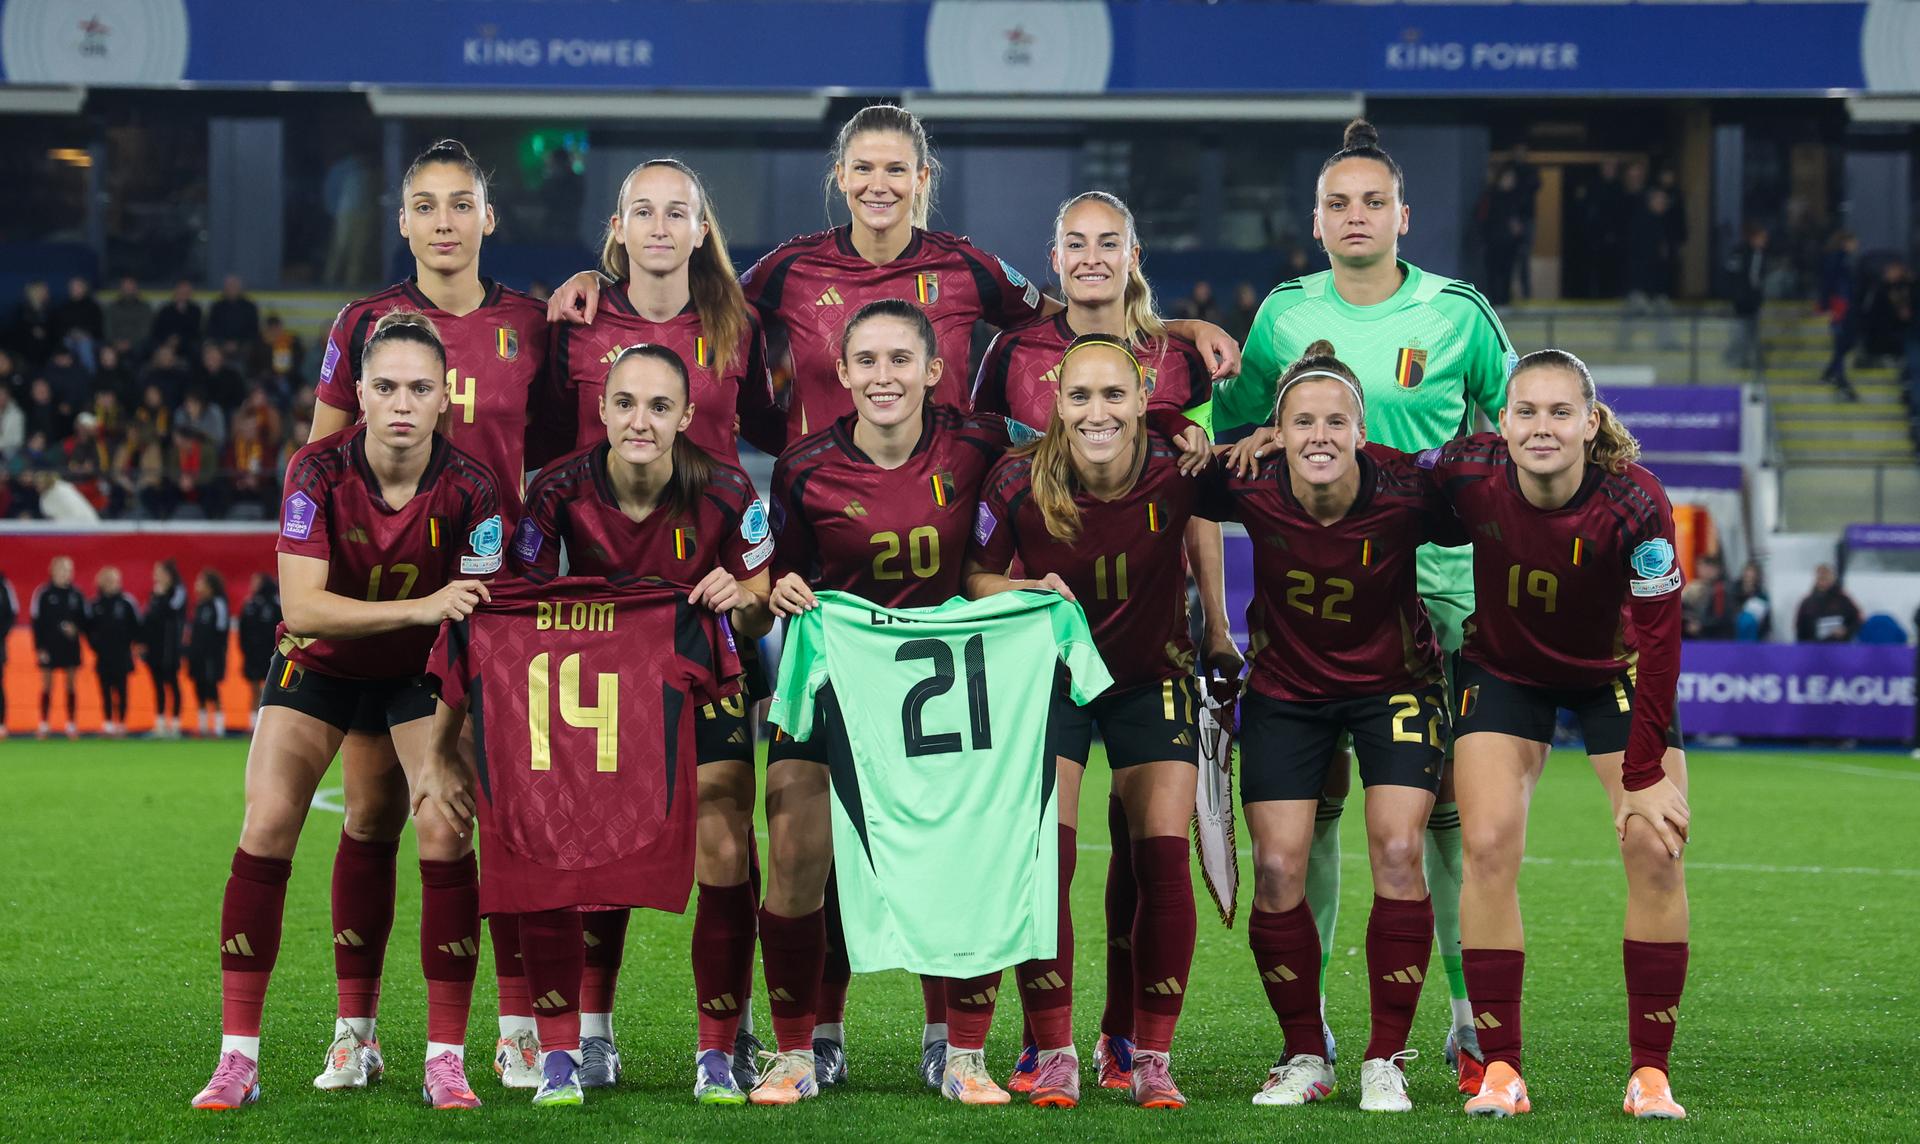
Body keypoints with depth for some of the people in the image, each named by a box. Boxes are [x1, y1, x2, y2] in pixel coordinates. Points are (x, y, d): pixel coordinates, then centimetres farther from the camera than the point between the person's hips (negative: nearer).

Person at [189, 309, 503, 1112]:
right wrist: (419, 607, -40)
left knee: (444, 838, -15)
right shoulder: (319, 471, -23)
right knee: (267, 828, -12)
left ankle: (446, 1058, -6)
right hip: (320, 663, 0)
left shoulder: (469, 486, -22)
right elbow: (300, 605, -31)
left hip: (421, 670, 0)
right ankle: (237, 1059, -8)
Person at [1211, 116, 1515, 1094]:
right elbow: (1227, 434, 16)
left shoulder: (1458, 313, 2)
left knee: (1448, 801, -5)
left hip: (1436, 577, -1)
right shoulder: (1284, 315, 7)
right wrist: (1260, 450, -3)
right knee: (1311, 800, 1)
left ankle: (1471, 1013, 3)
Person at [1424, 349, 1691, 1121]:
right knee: (1488, 845, -14)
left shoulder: (1635, 503, -31)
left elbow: (1659, 641, -25)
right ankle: (1499, 1071, -6)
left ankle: (1650, 1073, -3)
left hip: (1616, 674, -1)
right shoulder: (1469, 473, -26)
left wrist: (1644, 776, -24)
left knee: (1655, 849, -12)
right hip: (1504, 671, 1)